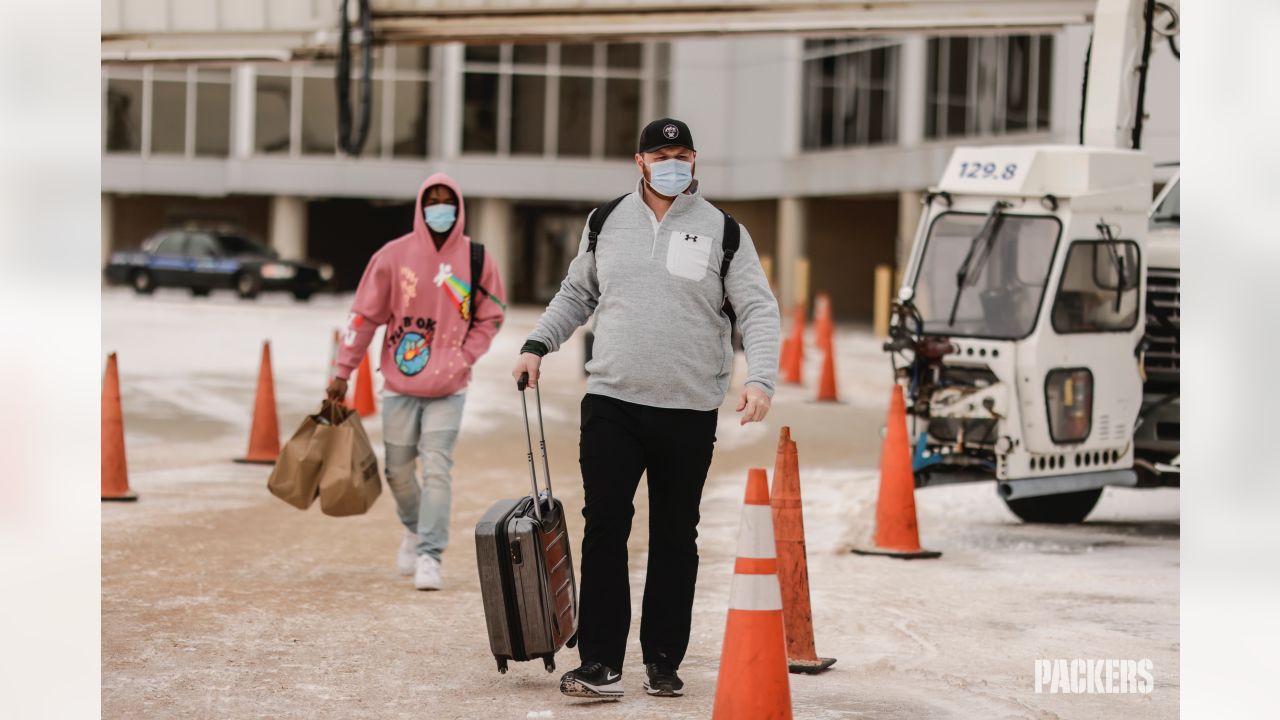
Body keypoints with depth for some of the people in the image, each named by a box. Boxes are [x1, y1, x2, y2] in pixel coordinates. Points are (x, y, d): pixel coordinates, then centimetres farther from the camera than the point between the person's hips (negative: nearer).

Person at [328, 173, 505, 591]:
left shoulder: (476, 260, -2)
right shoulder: (393, 256, -4)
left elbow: (490, 318, 7)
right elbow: (364, 315, 1)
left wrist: (462, 359, -6)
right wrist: (342, 373, 0)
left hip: (448, 388, -1)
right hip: (400, 384, 1)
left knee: (437, 469, -11)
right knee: (399, 470, 10)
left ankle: (429, 555, -7)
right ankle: (414, 529, 37)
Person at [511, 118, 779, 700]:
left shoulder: (722, 232, 2)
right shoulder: (606, 224, 9)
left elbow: (759, 312, -2)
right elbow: (576, 294, 22)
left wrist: (759, 379, -17)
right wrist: (537, 344, 10)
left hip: (689, 412, -1)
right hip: (612, 404, 1)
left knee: (675, 538, 6)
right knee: (604, 528, -7)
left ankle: (663, 662, 14)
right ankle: (600, 663, -7)